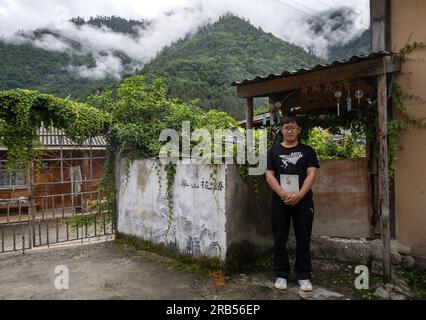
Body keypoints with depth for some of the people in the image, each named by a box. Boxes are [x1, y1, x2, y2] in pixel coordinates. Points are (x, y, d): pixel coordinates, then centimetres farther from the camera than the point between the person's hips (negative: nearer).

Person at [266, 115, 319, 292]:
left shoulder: (307, 151, 7)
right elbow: (269, 175, 0)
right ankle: (281, 275, 19)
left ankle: (303, 276, 19)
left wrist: (298, 195, -16)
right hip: (280, 201, 1)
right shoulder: (273, 151, 8)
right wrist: (284, 194, -14)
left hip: (303, 201, 0)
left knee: (303, 239, 5)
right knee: (279, 239, 6)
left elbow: (311, 175, -2)